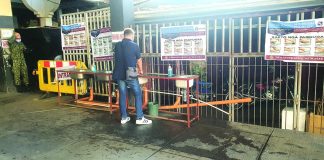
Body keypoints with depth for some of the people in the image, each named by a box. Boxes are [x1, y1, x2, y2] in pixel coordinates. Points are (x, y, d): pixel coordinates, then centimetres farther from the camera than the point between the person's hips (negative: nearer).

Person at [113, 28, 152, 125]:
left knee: (122, 95, 10)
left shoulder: (117, 45, 7)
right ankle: (139, 118, 4)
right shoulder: (134, 45, -5)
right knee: (138, 94, 3)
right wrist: (140, 70, 23)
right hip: (130, 74, -5)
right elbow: (139, 60, 5)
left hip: (119, 74, 5)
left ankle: (124, 117, 16)